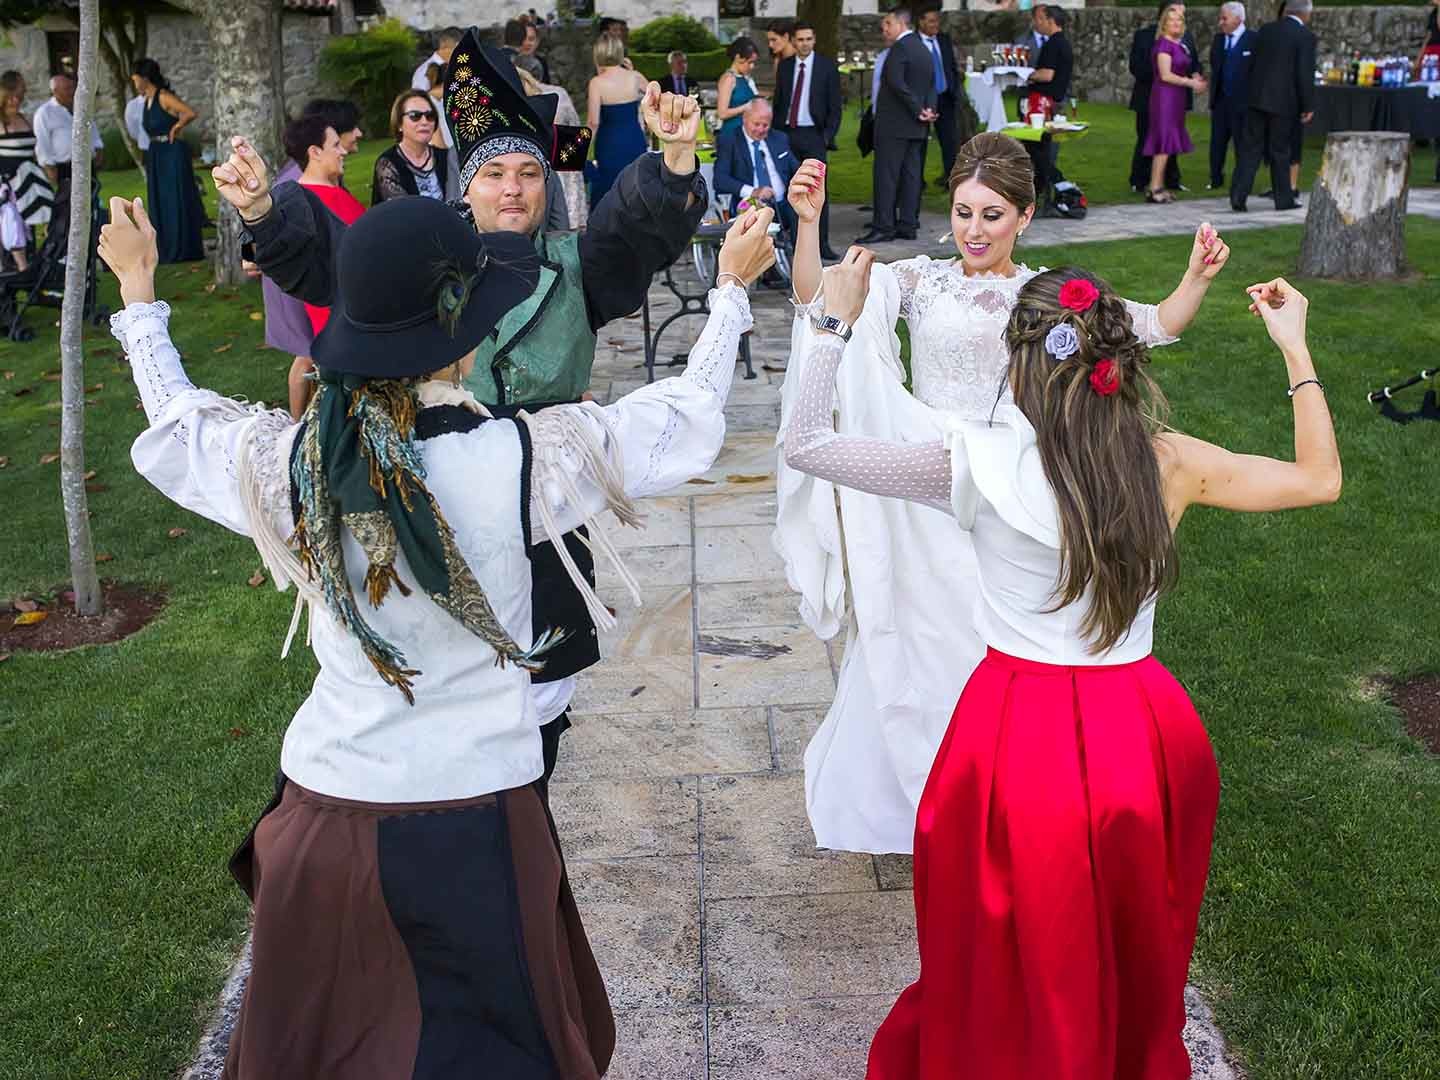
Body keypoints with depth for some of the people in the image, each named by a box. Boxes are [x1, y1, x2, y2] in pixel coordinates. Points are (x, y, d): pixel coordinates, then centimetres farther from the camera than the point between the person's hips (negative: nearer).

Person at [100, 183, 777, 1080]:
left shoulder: (292, 461, -11)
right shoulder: (526, 458, -20)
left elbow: (174, 431, 11)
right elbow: (689, 421, -5)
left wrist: (138, 289, 25)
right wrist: (730, 290, 11)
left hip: (325, 812, 3)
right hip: (474, 822, -2)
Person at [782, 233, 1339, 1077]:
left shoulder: (981, 464, -16)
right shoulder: (1170, 463, -8)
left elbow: (807, 443, -9)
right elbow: (1321, 479, 9)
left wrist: (840, 321, 0)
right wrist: (1296, 348, 14)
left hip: (1018, 745, -3)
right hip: (1144, 740, 3)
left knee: (1006, 974, 21)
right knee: (1134, 957, 29)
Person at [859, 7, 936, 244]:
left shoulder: (899, 48, -12)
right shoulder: (923, 50, 16)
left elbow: (896, 83, -22)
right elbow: (931, 85, 15)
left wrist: (919, 110, -15)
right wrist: (927, 110, 0)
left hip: (894, 124, -9)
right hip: (916, 127, 9)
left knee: (886, 176, -6)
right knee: (911, 175, 8)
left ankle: (884, 227, -7)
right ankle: (908, 225, 10)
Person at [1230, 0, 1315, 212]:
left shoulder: (1265, 30, 7)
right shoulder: (1305, 37, -8)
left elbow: (1252, 64, 11)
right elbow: (1305, 74, -11)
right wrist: (1308, 106, -4)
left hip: (1257, 99, 4)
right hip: (1285, 102, -4)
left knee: (1250, 149, 4)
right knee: (1280, 151, 6)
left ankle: (1238, 197, -5)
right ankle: (1284, 199, 16)